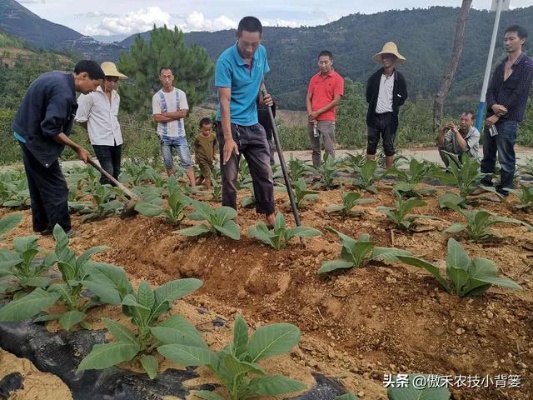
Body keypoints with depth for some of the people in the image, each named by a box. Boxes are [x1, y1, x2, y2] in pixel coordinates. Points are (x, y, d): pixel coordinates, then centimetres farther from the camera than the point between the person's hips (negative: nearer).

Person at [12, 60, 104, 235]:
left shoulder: (59, 78, 6)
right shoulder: (63, 92, -26)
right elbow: (51, 129, -27)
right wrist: (77, 148, -18)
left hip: (29, 134, 10)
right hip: (35, 139, -10)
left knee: (39, 186, 18)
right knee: (56, 187, -3)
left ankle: (41, 226, 30)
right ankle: (63, 231, 5)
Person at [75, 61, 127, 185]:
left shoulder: (116, 96, 10)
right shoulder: (90, 94, -10)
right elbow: (80, 117, -5)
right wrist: (93, 130, 10)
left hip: (117, 139, 7)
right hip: (101, 140, -6)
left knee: (116, 173, 11)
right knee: (108, 172, -13)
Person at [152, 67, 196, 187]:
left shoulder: (180, 94, 0)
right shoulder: (157, 97, -1)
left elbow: (183, 113, -10)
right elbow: (157, 118, -8)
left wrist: (165, 114, -9)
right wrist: (175, 115, -10)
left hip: (179, 135, -1)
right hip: (164, 136, 1)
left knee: (187, 162, -6)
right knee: (168, 164, 10)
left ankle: (193, 187, -8)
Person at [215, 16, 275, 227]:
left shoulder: (262, 53, 1)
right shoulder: (225, 60, -17)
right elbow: (224, 101, -20)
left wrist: (263, 96, -4)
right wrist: (228, 138, -26)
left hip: (253, 124, 6)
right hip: (231, 124, -5)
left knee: (265, 173, 6)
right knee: (230, 177, 1)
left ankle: (270, 218, 18)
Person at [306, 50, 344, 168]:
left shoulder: (338, 79, -2)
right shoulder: (314, 78, 13)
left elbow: (336, 101, -8)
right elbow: (308, 98, 12)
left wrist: (318, 112, -11)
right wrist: (310, 114, -6)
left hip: (327, 120, -5)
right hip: (312, 119, 5)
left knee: (329, 149, -5)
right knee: (315, 149, 9)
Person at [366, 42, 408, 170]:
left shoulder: (399, 78, 0)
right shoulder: (375, 76, 6)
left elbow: (402, 98, 5)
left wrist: (394, 104, -3)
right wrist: (373, 103, 5)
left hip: (389, 117, -2)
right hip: (374, 116, 2)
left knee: (389, 147, 3)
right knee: (371, 145, 4)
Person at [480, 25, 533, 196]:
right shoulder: (500, 67, 17)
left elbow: (519, 95, -11)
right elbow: (490, 91, 10)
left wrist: (498, 115, -14)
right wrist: (493, 106, -12)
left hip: (508, 120, -7)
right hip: (491, 117, 7)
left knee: (506, 160, -4)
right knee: (487, 156, 11)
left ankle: (503, 192, 3)